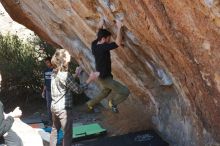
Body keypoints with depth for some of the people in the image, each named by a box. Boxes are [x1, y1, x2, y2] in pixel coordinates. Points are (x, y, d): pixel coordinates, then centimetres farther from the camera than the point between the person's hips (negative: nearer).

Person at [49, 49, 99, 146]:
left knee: (55, 129, 22)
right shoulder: (65, 74, -21)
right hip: (63, 108, -9)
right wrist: (90, 79, -13)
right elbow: (78, 89, -17)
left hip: (54, 106, 9)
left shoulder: (54, 73, 4)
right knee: (67, 134, -1)